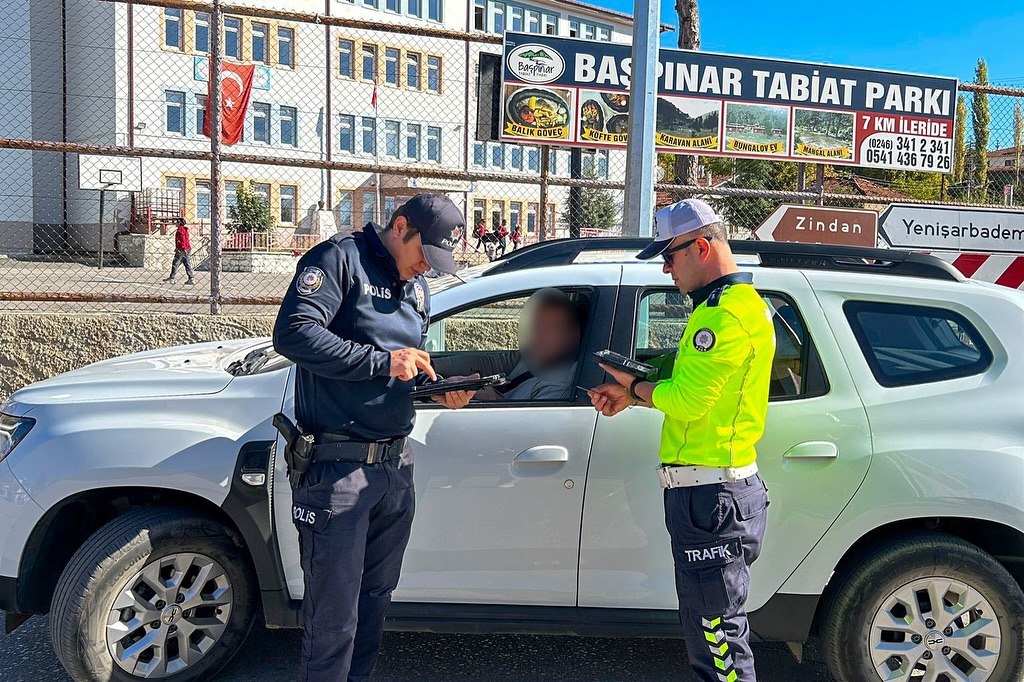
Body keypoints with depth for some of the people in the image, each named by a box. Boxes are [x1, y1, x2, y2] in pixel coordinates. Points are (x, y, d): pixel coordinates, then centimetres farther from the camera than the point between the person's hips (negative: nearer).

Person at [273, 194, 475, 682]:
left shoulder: (416, 287, 17)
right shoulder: (340, 258, -7)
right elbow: (294, 334, -20)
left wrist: (441, 389, 3)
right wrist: (382, 362, -21)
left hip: (395, 464, 8)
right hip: (337, 465, -8)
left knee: (376, 596, 19)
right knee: (333, 613, 0)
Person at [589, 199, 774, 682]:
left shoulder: (729, 313, -17)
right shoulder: (737, 302, 18)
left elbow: (687, 401, -23)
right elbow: (695, 385, 20)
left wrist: (634, 387, -5)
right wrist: (631, 395, 9)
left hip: (711, 495, -11)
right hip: (711, 492, 11)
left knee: (718, 634, 0)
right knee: (706, 624, 21)